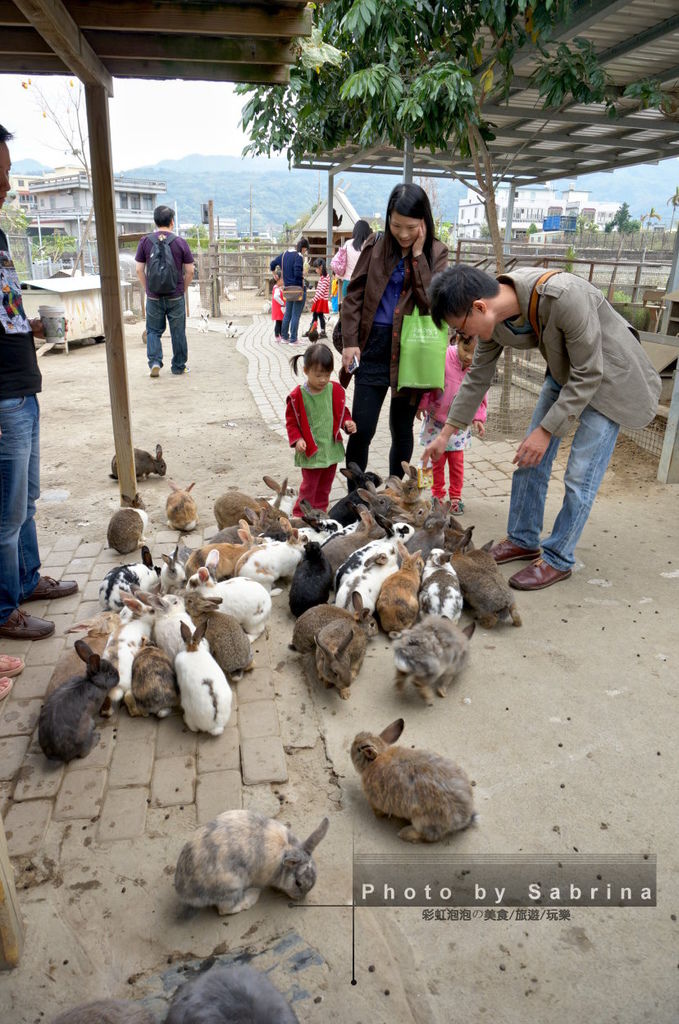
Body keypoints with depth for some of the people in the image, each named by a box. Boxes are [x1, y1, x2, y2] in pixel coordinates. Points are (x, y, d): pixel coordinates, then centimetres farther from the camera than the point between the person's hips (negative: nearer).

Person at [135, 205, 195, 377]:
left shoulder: (145, 241, -1)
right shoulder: (180, 242, -4)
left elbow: (139, 270, -1)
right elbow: (190, 271, -2)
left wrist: (147, 289, 12)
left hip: (153, 296, 1)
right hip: (176, 296, -1)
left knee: (153, 330, 13)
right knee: (178, 332, 10)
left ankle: (155, 362, -3)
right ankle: (179, 367, 18)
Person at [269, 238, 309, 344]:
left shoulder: (284, 254, 8)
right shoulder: (298, 256, -15)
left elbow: (272, 263, 15)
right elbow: (298, 273, -23)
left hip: (288, 289, 7)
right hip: (298, 289, -7)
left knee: (287, 314, 18)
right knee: (296, 315, -1)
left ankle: (284, 336, 24)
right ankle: (293, 339, 2)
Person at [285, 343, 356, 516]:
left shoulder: (336, 390, -1)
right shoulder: (297, 396, -11)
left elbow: (341, 412, 13)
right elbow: (291, 421, -4)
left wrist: (347, 423, -6)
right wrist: (297, 439, -17)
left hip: (332, 448, 4)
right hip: (310, 451, -4)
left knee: (325, 486, 17)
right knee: (309, 486, 2)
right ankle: (300, 517, 17)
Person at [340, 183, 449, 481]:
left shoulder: (435, 253, 1)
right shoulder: (376, 245, 3)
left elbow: (432, 300, -12)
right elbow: (354, 295, 4)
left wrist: (417, 254, -14)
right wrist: (349, 341, -4)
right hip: (374, 346, 0)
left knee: (402, 430, 10)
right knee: (361, 430, -2)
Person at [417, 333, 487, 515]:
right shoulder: (442, 358, -21)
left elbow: (480, 396, 0)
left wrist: (478, 418, -6)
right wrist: (422, 404, -9)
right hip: (436, 419, -1)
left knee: (457, 460, 6)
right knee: (437, 459, 8)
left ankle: (456, 496, 22)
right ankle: (438, 494, 24)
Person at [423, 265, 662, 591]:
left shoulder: (564, 296, -37)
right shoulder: (493, 316, -15)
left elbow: (588, 375, -27)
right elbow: (478, 377, 0)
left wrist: (546, 430, -23)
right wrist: (446, 434, 3)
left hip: (608, 376, -7)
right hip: (563, 372, 7)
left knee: (580, 476, -7)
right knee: (530, 459, 7)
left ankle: (558, 560, 9)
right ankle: (522, 541, 23)